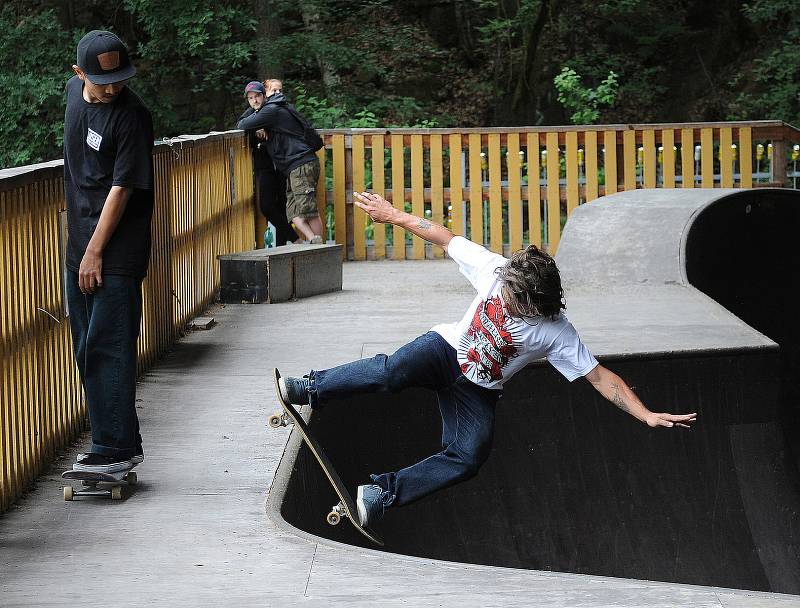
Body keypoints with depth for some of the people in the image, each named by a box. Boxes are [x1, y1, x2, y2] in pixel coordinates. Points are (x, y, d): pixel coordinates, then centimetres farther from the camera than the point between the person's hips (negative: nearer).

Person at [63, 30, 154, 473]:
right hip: (80, 243, 8)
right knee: (87, 350, 11)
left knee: (107, 348, -12)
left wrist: (96, 252, -16)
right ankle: (119, 443, 18)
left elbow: (122, 188, -16)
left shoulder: (132, 117, -16)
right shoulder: (74, 90, 7)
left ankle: (117, 448, -10)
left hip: (116, 250, -8)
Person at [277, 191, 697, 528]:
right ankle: (312, 388, -20)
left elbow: (601, 378, -20)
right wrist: (394, 215, 0)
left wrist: (647, 415, -30)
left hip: (478, 391, 0)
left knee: (467, 459, -24)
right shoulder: (495, 270, -16)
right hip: (447, 349, 0)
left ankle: (381, 494, -22)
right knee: (392, 372, -34)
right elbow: (445, 237, -5)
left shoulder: (556, 334, -20)